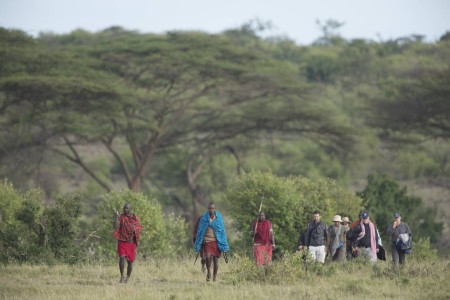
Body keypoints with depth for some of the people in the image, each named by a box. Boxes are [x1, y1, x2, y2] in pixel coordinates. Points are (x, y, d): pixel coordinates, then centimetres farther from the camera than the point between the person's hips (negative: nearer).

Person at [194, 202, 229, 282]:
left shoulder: (219, 218, 3)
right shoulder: (204, 218, 2)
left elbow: (222, 231, 6)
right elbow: (200, 231, 7)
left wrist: (224, 246, 3)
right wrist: (198, 245, 6)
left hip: (216, 242, 1)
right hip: (207, 241, -1)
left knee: (215, 259, 3)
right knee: (208, 256, -21)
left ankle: (215, 276, 19)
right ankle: (208, 271, 3)